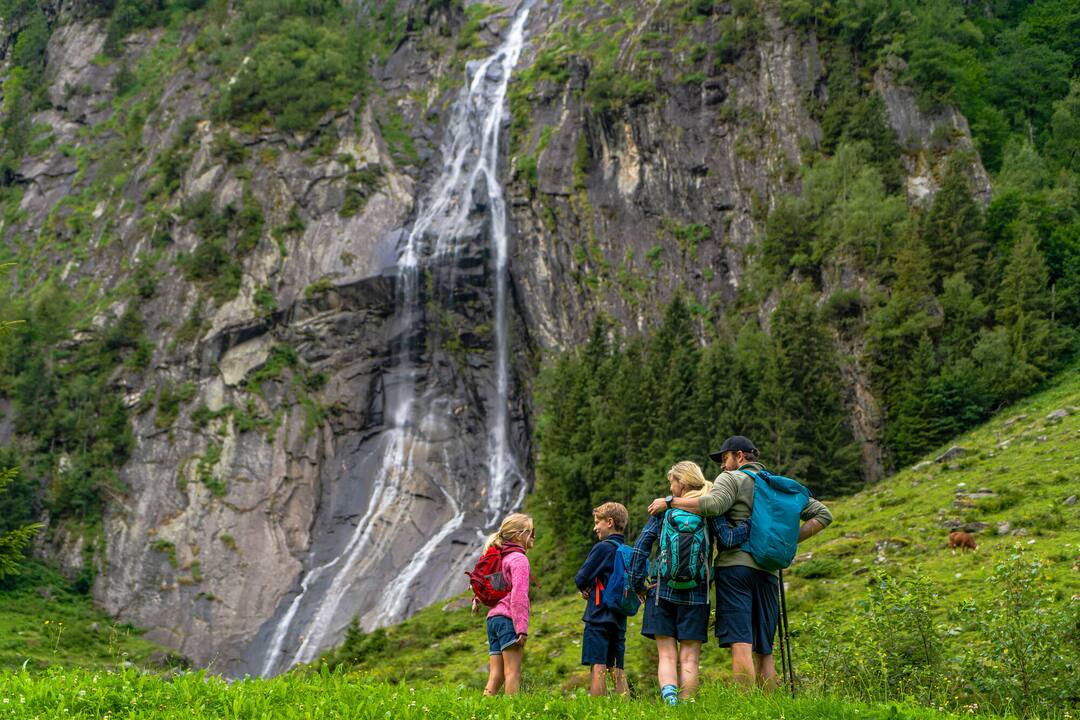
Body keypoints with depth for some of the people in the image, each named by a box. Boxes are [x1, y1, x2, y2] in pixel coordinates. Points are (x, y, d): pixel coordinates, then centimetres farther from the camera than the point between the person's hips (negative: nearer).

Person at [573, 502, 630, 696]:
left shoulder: (603, 547, -10)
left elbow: (580, 579, -11)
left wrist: (585, 589, 13)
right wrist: (592, 588, 8)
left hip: (599, 616, -7)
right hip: (619, 619, 7)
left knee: (598, 668, -8)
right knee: (617, 671, 9)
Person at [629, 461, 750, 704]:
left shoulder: (665, 507, 5)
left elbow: (641, 545, 1)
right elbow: (726, 539, -14)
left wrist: (637, 582, 8)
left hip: (661, 590, 0)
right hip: (695, 593, 0)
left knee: (667, 655, 6)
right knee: (689, 658, 7)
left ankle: (669, 695, -19)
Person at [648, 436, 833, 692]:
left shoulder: (732, 478, 3)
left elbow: (713, 504, -18)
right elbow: (823, 514, 19)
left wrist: (670, 501, -9)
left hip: (735, 566, -6)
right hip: (768, 570, 6)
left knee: (740, 643, -12)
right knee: (764, 650, 9)